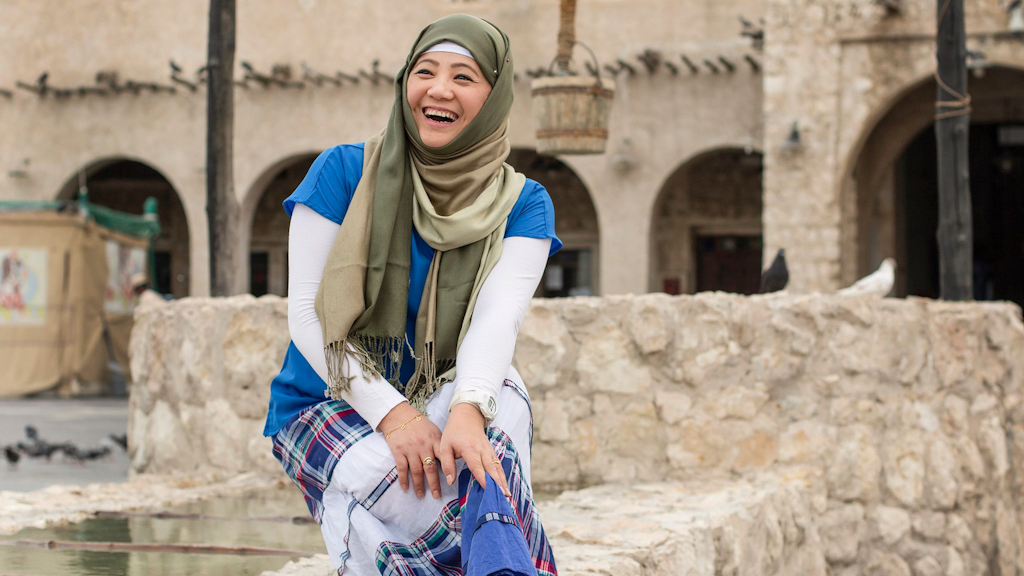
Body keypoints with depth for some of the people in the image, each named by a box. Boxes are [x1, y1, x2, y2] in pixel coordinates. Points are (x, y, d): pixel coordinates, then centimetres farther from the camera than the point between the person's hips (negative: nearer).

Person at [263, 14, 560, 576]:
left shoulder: (521, 206, -1)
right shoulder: (345, 172, -5)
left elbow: (498, 315, -18)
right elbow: (306, 314, -10)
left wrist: (468, 409, -40)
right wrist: (391, 413, -25)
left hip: (443, 402, 1)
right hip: (327, 402, -1)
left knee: (502, 400, -35)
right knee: (396, 483, -36)